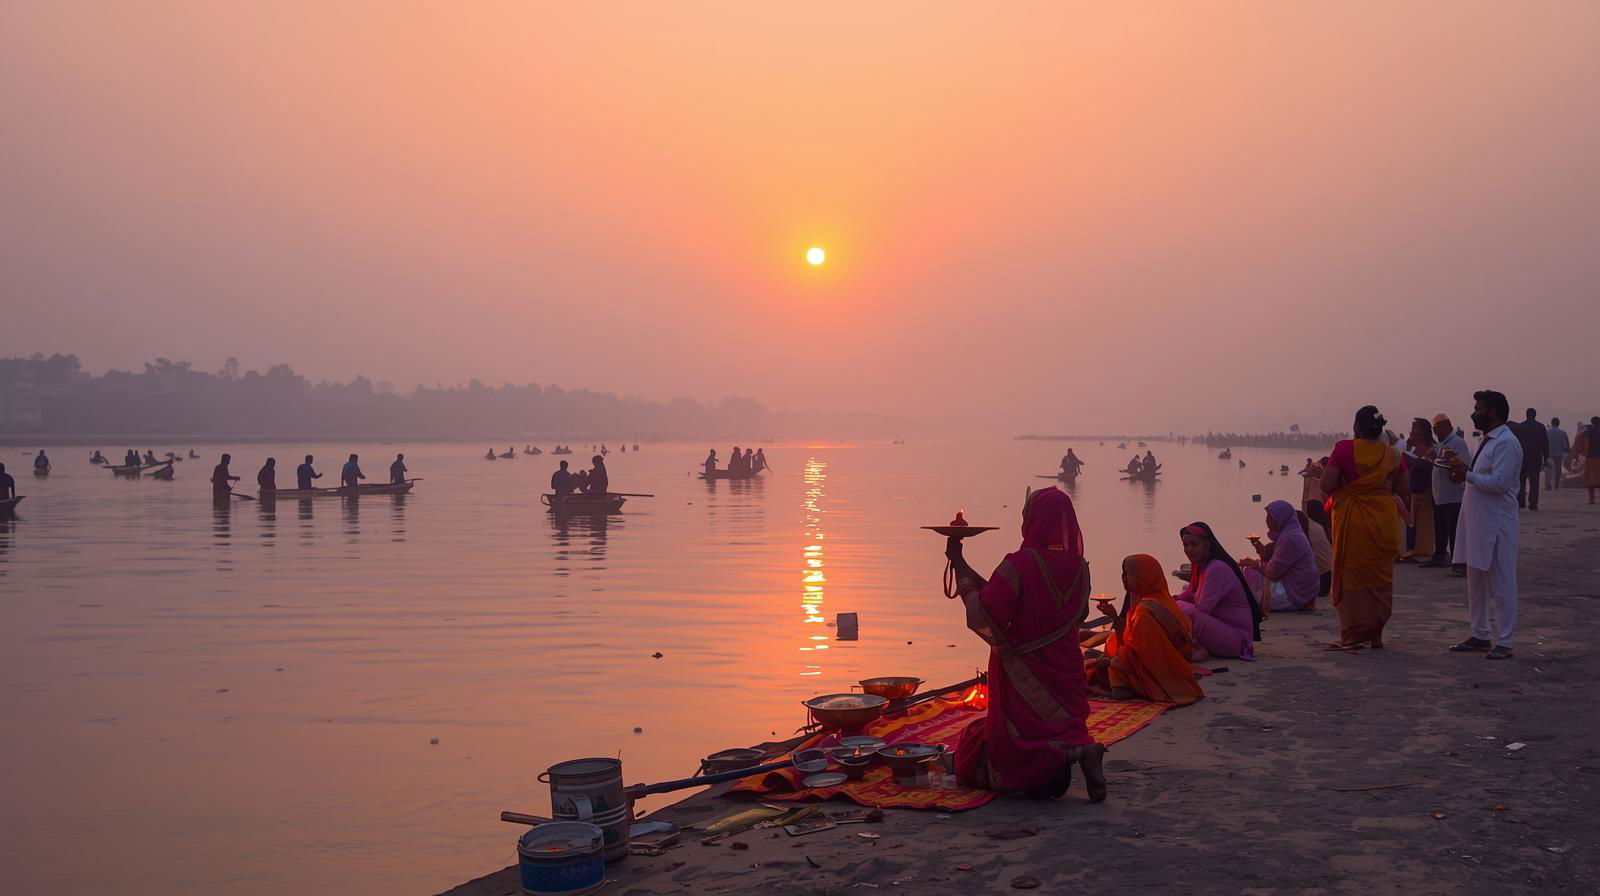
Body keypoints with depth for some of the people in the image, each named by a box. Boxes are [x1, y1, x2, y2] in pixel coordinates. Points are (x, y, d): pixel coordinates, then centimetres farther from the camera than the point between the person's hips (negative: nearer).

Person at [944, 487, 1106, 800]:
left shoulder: (1019, 564, -20)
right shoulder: (1078, 566, 0)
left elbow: (982, 614, -20)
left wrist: (958, 563, -11)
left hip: (1022, 677, -5)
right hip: (1065, 674, 6)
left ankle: (1064, 754, -23)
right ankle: (1079, 749, -15)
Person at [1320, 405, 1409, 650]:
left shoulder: (1344, 449, -9)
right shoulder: (1392, 455, 2)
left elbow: (1327, 485, -12)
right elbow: (1404, 492, 5)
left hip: (1352, 522, -3)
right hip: (1384, 521, 3)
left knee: (1351, 576, 5)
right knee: (1380, 577, 13)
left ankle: (1352, 636, 4)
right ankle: (1375, 634, 16)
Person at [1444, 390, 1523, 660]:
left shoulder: (1507, 443, -15)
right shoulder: (1488, 441, 15)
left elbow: (1499, 483, -23)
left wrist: (1466, 474, -20)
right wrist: (1464, 467, 7)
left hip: (1496, 525, -10)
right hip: (1477, 522, 10)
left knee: (1501, 584, -2)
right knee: (1476, 582, 15)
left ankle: (1504, 642, 3)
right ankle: (1480, 635, 25)